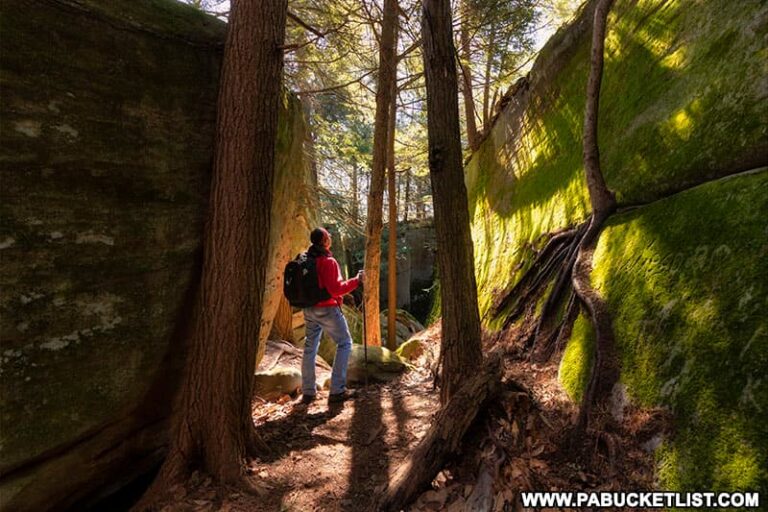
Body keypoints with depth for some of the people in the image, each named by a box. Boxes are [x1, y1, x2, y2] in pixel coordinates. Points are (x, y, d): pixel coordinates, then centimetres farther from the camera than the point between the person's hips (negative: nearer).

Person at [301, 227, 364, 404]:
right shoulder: (328, 261, -17)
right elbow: (335, 289, -20)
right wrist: (356, 280, -12)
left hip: (309, 309, 8)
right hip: (327, 309, -7)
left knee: (310, 347, 13)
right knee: (345, 343, 3)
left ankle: (308, 392, 18)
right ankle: (337, 390, -1)